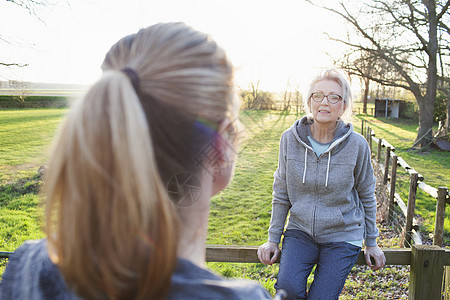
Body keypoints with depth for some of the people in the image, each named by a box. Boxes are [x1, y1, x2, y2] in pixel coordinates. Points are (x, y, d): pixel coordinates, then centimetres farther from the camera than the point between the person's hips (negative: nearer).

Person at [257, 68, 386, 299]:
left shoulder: (357, 145, -10)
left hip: (343, 236, 0)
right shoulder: (290, 139, -7)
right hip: (300, 230, 1)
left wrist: (371, 242, 11)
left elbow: (366, 196, 4)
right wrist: (274, 238, 6)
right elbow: (281, 194, 3)